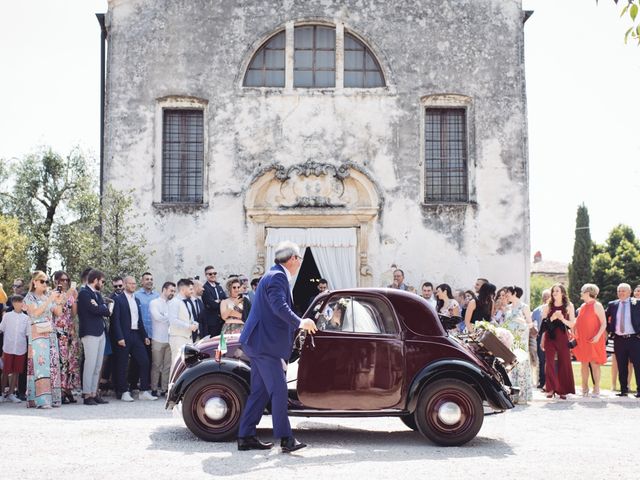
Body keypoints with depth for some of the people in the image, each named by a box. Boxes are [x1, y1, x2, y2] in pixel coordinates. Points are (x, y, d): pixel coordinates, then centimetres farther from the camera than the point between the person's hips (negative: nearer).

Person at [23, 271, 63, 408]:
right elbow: (36, 312, -14)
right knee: (41, 365, -12)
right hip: (38, 334, -5)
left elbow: (58, 313, 9)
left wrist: (58, 300, -6)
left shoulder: (48, 296, 13)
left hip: (51, 334, 5)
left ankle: (52, 398, 5)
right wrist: (49, 299, -17)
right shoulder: (30, 297, 1)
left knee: (53, 366, 2)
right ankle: (42, 400, -16)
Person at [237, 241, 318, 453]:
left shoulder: (275, 275, 20)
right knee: (279, 390, -8)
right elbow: (280, 307, -26)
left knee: (260, 392, 11)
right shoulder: (277, 277, -13)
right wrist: (300, 323, -20)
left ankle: (246, 437, 14)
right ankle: (285, 438, -6)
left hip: (259, 342, 11)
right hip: (265, 343, -11)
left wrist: (299, 324, 26)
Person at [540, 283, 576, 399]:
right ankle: (551, 389, -2)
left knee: (564, 363, 0)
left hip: (563, 337, 0)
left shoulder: (569, 306, 6)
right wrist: (552, 318, -12)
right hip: (550, 337, 0)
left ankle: (562, 390, 8)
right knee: (549, 362, -8)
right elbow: (543, 324, 5)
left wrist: (562, 319, -15)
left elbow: (572, 324, 2)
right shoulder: (547, 307, 9)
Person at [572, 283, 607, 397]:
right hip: (582, 339, 6)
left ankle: (596, 388, 1)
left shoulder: (597, 306, -7)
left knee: (594, 363, -5)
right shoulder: (583, 306, 14)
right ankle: (585, 388, 13)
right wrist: (575, 333, 11)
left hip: (593, 340, -6)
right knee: (583, 364, 7)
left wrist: (598, 335, -23)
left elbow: (604, 323, -11)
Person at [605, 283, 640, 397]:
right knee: (621, 366, 7)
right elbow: (605, 318, 19)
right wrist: (609, 330, 9)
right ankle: (624, 390, 14)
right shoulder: (612, 305, 8)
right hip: (619, 340, 3)